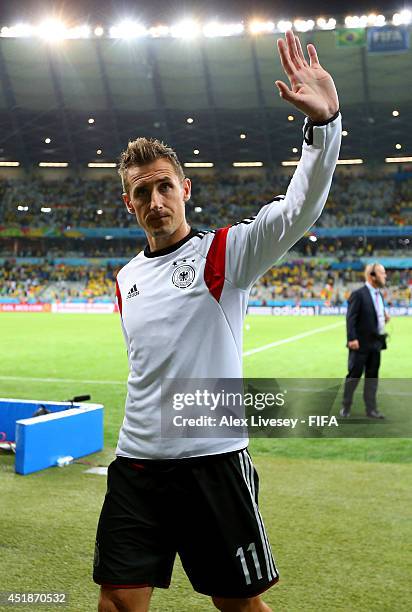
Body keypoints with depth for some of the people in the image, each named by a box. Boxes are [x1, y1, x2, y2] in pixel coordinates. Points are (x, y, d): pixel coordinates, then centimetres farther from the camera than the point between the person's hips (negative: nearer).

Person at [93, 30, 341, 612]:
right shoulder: (125, 279, 11)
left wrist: (324, 121, -36)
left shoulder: (226, 252, -6)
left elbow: (299, 208, -22)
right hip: (136, 464, 5)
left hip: (213, 463, -4)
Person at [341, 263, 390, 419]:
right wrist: (352, 339, -23)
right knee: (354, 376, 1)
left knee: (372, 377, 10)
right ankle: (345, 408, 14)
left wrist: (384, 316, 1)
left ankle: (371, 409, 17)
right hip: (361, 344, -8)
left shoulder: (379, 295, 12)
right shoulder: (358, 294, -13)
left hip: (375, 343, 8)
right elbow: (350, 318, -17)